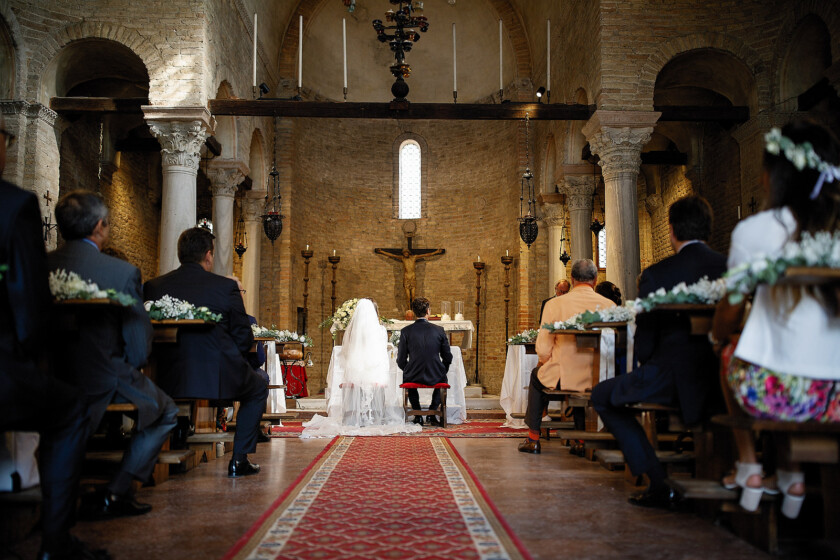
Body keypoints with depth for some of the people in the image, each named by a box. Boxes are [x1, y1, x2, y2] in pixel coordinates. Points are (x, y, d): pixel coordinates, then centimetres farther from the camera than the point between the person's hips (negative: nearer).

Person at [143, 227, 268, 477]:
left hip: (170, 380, 4)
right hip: (219, 378, -4)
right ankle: (239, 460, 19)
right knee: (258, 389, 27)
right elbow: (244, 338, -4)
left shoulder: (152, 286, 2)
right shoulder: (226, 286, -7)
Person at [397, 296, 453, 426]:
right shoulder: (439, 330, -5)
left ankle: (417, 414, 29)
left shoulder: (405, 331, -7)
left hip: (414, 376, 0)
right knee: (442, 378, 35)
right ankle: (432, 413, 24)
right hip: (435, 376, 0)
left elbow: (401, 361, -3)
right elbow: (448, 358, 1)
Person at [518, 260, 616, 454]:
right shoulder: (609, 305, -5)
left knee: (537, 374, 29)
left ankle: (533, 439, 33)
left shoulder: (554, 304, -10)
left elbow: (543, 350, -9)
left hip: (562, 379, -2)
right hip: (599, 379, 3)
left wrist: (543, 363, 14)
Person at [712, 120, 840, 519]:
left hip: (771, 392, -4)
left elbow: (726, 322, 5)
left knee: (731, 354, 28)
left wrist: (716, 336, 28)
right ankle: (790, 475, 29)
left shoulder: (754, 231, -6)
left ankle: (749, 470, 28)